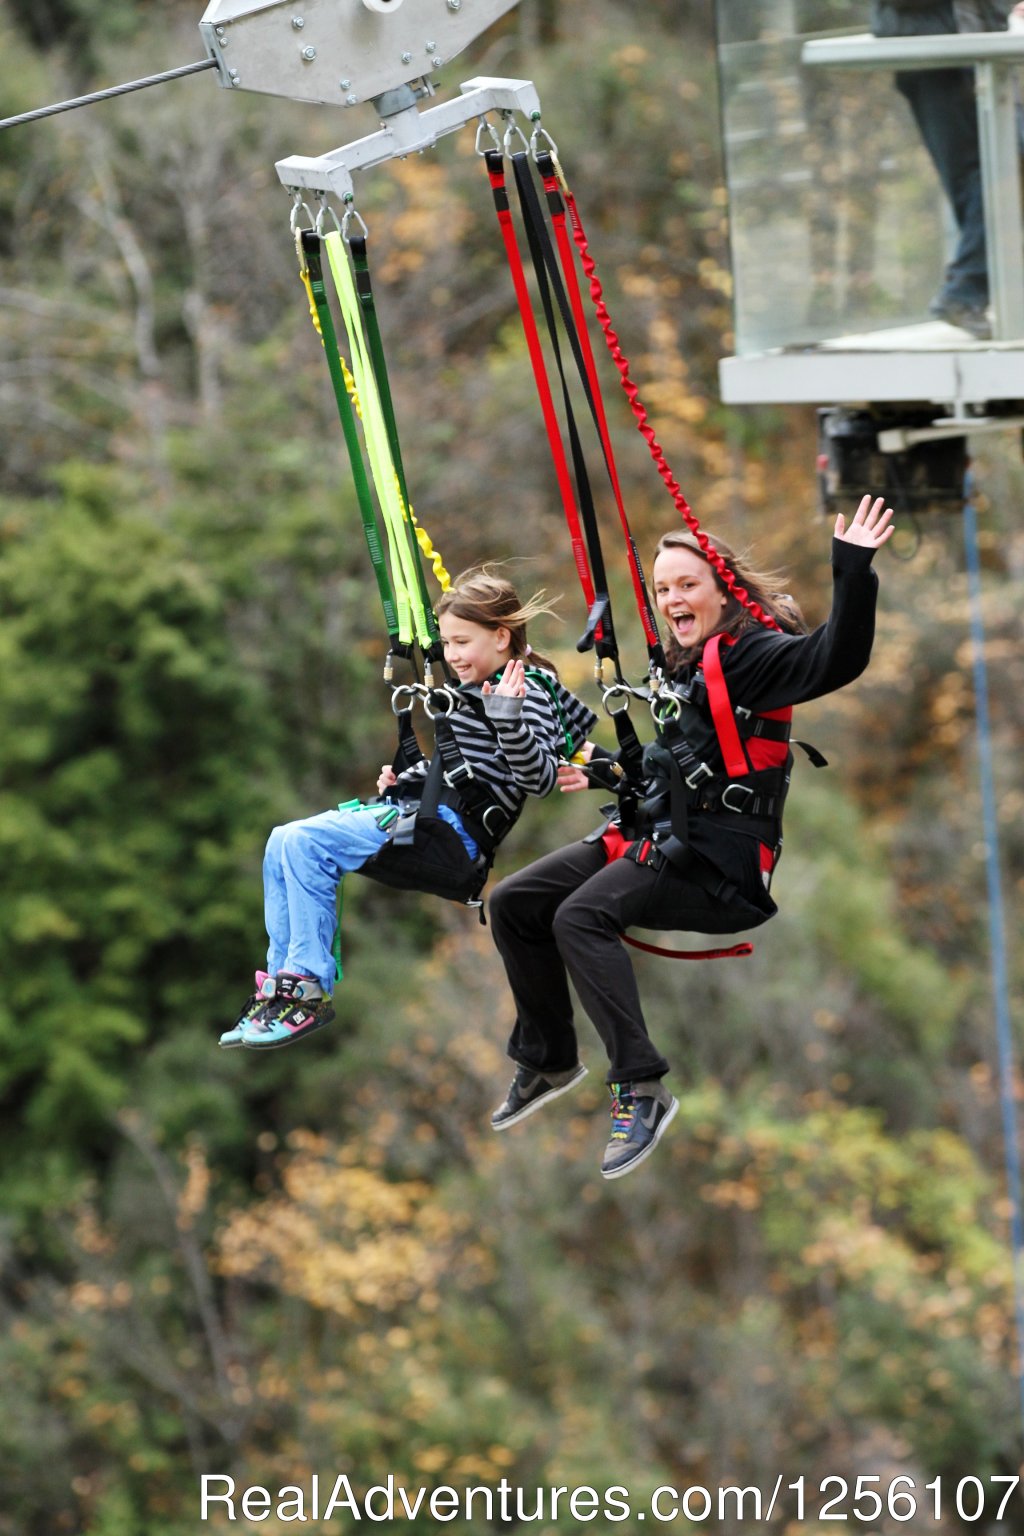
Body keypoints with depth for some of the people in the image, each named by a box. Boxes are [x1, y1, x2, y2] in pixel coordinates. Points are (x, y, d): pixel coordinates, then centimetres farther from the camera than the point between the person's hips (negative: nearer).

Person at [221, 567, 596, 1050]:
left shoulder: (527, 692, -7)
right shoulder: (469, 690, 21)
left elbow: (539, 778, -20)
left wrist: (508, 718, -33)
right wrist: (403, 776, 17)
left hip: (454, 834, -10)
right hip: (420, 812, 10)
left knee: (305, 843, -22)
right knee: (283, 843, -2)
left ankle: (311, 990, -20)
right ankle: (282, 982, -4)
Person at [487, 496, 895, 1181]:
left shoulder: (748, 655, -11)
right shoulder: (686, 664, 17)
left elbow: (835, 660, -29)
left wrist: (854, 569, -39)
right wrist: (605, 770, 39)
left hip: (718, 856, -9)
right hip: (654, 835, 9)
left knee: (581, 915, -31)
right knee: (514, 903, 3)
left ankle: (642, 1089, -29)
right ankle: (548, 1060, 17)